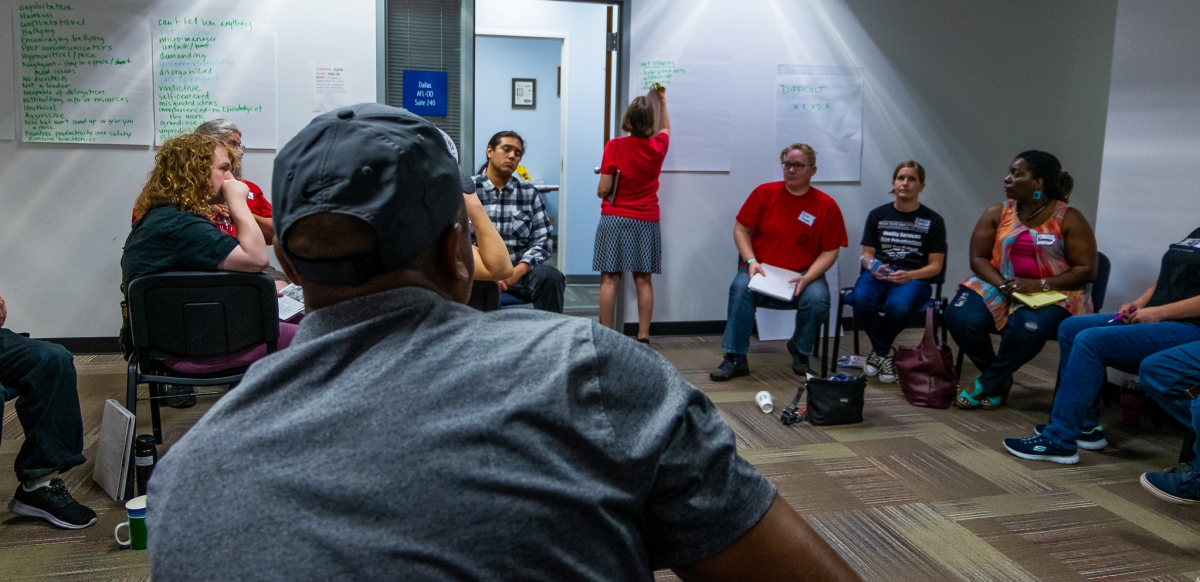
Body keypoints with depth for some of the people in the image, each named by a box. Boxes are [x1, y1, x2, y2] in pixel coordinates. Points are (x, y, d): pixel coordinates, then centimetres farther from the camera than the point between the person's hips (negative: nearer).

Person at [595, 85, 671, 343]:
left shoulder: (615, 146, -9)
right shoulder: (658, 146, 0)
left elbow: (603, 189, -10)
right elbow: (666, 128, 26)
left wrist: (601, 192, 12)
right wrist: (662, 100, 36)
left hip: (615, 218, -3)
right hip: (646, 220, 3)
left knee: (610, 279, -1)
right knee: (643, 280, 5)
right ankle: (643, 337, 8)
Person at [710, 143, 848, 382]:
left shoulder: (827, 206, -1)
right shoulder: (764, 192, 2)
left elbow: (830, 252, -1)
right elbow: (740, 229, 4)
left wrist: (807, 278, -17)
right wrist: (751, 261, -12)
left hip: (804, 275, 0)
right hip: (761, 271, 0)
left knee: (817, 299, -30)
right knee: (741, 288, -31)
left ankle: (800, 350, 2)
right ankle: (735, 358, -21)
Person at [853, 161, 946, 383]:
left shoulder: (933, 221, 7)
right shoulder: (877, 215, 13)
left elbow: (935, 265, 3)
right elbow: (867, 254, 12)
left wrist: (909, 276, -16)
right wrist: (873, 266, -13)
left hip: (914, 278, -2)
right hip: (878, 275, 2)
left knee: (898, 305, -38)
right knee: (860, 299, -36)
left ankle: (878, 352, -7)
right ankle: (885, 355, -14)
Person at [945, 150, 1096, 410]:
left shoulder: (1069, 220, -4)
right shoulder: (996, 214, 5)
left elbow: (1086, 270, -7)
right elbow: (978, 258, 3)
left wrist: (1041, 285, -21)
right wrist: (1002, 284, -16)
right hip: (1001, 287, 3)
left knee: (1027, 327, -37)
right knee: (960, 316, -26)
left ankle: (986, 383, -10)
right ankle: (1001, 380, -2)